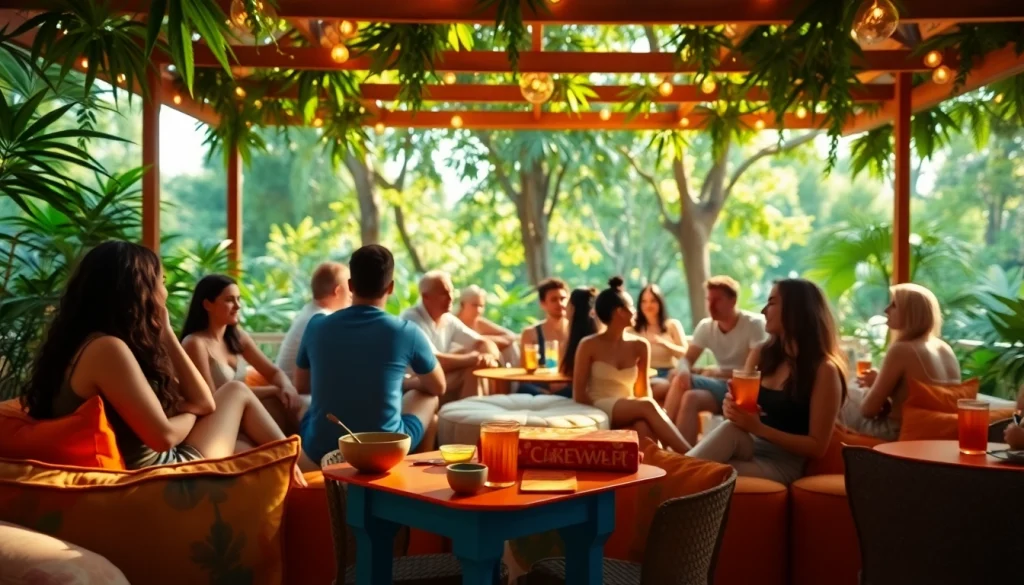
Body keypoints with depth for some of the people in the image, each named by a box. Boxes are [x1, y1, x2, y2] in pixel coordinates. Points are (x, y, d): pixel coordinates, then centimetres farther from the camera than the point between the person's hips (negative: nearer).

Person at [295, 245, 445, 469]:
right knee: (427, 398, 26)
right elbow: (438, 387, 7)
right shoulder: (406, 332, -11)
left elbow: (301, 385, 12)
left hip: (321, 450, 2)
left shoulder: (317, 326, -6)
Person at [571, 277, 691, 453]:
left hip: (630, 411, 3)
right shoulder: (589, 346, -1)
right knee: (646, 406, -33)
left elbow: (643, 391, 12)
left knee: (644, 427, -38)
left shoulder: (640, 346, 10)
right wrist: (600, 414, -18)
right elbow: (579, 393, -1)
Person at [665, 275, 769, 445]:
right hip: (721, 384, 5)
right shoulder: (705, 326, 5)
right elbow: (686, 359, 0)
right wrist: (684, 372, -24)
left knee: (691, 398, -29)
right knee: (680, 380, -24)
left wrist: (716, 372, -17)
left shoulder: (754, 324, -11)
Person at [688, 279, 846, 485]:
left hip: (782, 463, -5)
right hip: (747, 447, 5)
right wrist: (730, 407, -12)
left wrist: (759, 428, -23)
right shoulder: (762, 355, 9)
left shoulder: (823, 370, -10)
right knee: (730, 429, -34)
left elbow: (817, 446, -12)